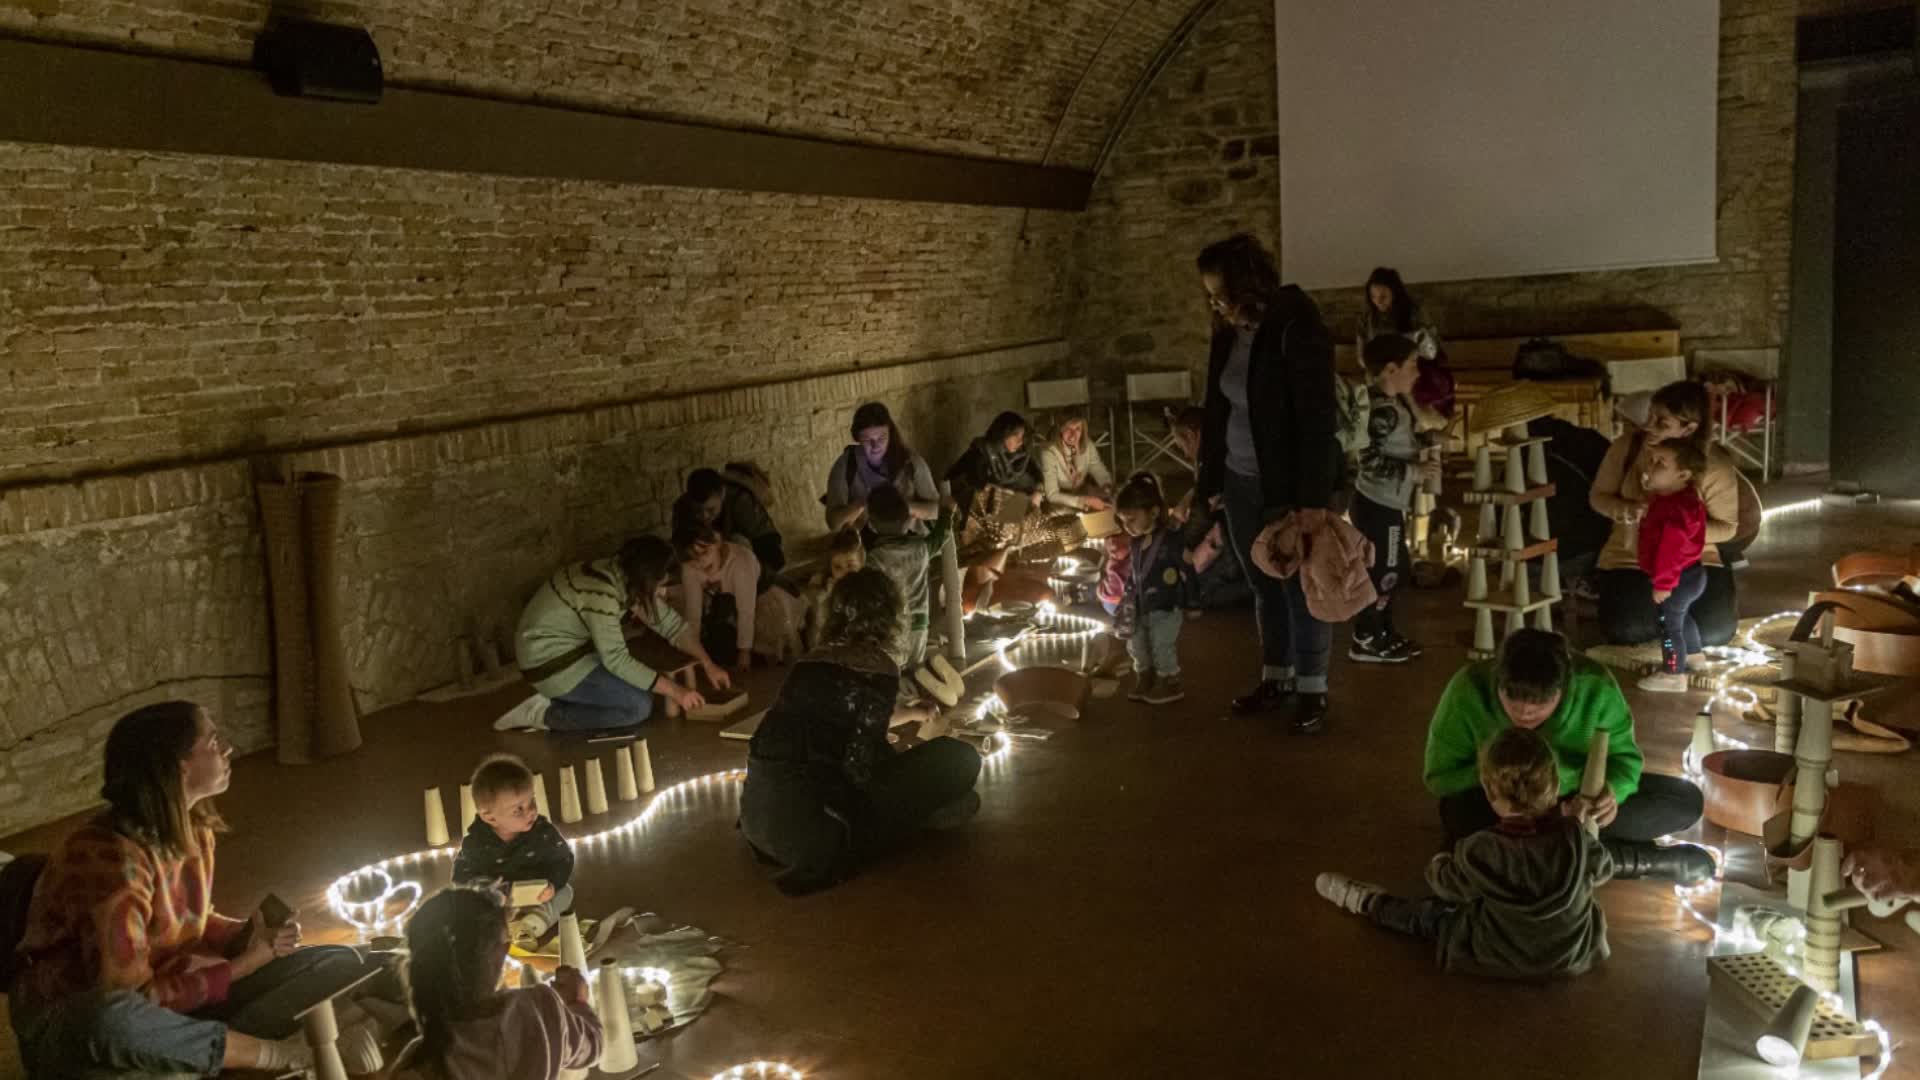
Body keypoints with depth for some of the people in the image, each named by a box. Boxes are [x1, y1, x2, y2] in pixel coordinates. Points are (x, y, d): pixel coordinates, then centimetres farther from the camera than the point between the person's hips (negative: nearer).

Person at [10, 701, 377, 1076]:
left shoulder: (193, 832, -2)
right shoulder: (109, 858, -27)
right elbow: (128, 998, -27)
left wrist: (247, 936, -8)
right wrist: (241, 966, -21)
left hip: (169, 995, 8)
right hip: (71, 1024, -7)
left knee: (340, 962, -2)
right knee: (111, 1021, -46)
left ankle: (212, 1049, -21)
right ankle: (281, 1053, -25)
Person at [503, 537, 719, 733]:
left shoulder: (628, 577, -4)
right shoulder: (601, 593, -31)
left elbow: (671, 622, 4)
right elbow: (617, 659, -29)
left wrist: (708, 664, -2)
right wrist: (674, 691, -25)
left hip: (571, 644, 9)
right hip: (551, 660, -9)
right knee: (640, 707, -14)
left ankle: (560, 696, 12)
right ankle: (545, 715, -7)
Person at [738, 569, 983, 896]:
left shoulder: (815, 659, 15)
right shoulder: (878, 668, -7)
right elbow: (863, 767, -6)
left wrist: (910, 714, 51)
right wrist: (926, 740, 12)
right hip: (811, 824, -8)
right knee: (958, 759, 1)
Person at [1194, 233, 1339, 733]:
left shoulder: (1297, 329, -17)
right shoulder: (1227, 332, 4)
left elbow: (1317, 418, -19)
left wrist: (1314, 496, -22)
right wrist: (1210, 478, 10)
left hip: (1290, 484, -6)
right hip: (1241, 482, 6)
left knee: (1301, 588, 4)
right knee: (1263, 586, 15)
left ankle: (1312, 689, 17)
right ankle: (1276, 678, 28)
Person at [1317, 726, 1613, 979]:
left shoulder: (1479, 851, -27)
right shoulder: (1576, 836, -24)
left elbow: (1448, 886, -4)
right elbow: (1603, 871, 0)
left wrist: (1438, 867, 20)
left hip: (1502, 958, -2)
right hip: (1575, 955, 2)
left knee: (1430, 914, 18)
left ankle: (1366, 903, 38)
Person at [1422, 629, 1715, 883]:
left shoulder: (1594, 686, -24)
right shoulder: (1469, 689, -27)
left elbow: (1623, 757, -12)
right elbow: (1439, 777, -17)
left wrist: (1610, 791, -35)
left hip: (1575, 797, 2)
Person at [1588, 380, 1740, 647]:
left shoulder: (1715, 466, -13)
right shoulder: (1626, 447, -10)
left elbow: (1727, 527, -5)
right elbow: (1598, 496, 1)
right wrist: (1625, 511, -22)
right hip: (1630, 558, 0)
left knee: (1715, 632, -21)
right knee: (1625, 631, -23)